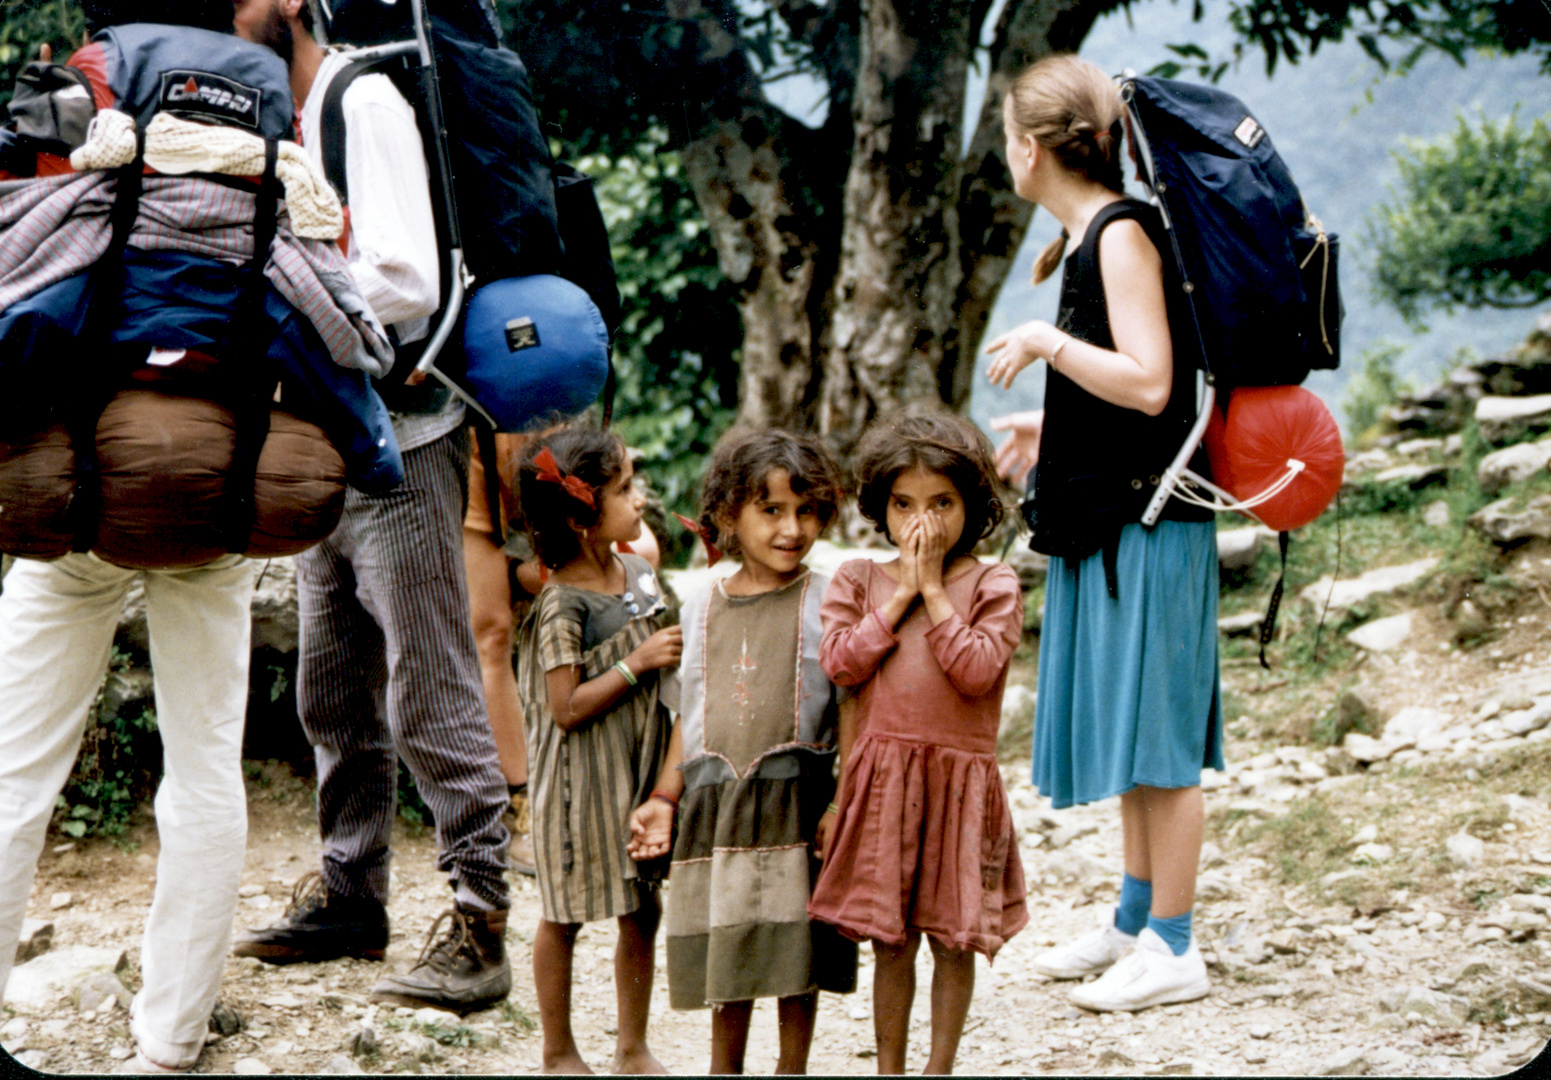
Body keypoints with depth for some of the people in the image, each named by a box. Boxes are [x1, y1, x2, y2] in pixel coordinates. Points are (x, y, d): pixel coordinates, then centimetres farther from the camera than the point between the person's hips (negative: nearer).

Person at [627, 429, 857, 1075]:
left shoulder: (825, 602, -2)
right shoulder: (702, 609, 9)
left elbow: (850, 706, -5)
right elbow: (691, 714, 15)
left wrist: (843, 801, -13)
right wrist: (665, 798, 7)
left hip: (797, 799, -3)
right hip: (715, 803, 3)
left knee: (795, 948, 3)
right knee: (725, 948, 11)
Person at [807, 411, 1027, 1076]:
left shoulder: (992, 586, -1)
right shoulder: (859, 580, 6)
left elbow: (977, 670, -15)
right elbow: (839, 663, -7)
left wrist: (933, 590, -12)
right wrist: (900, 595, -9)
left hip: (959, 780, -1)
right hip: (881, 780, 1)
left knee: (953, 939, 6)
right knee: (889, 940, 8)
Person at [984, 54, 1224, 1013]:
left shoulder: (1123, 234, -14)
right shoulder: (1097, 237, 14)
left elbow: (1148, 384, -23)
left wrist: (1045, 342, -16)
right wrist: (1050, 429, 18)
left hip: (1147, 521, -10)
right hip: (1111, 518, 10)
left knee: (1156, 734, -4)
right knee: (1131, 729, 16)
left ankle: (1173, 950, 4)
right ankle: (1136, 921, 27)